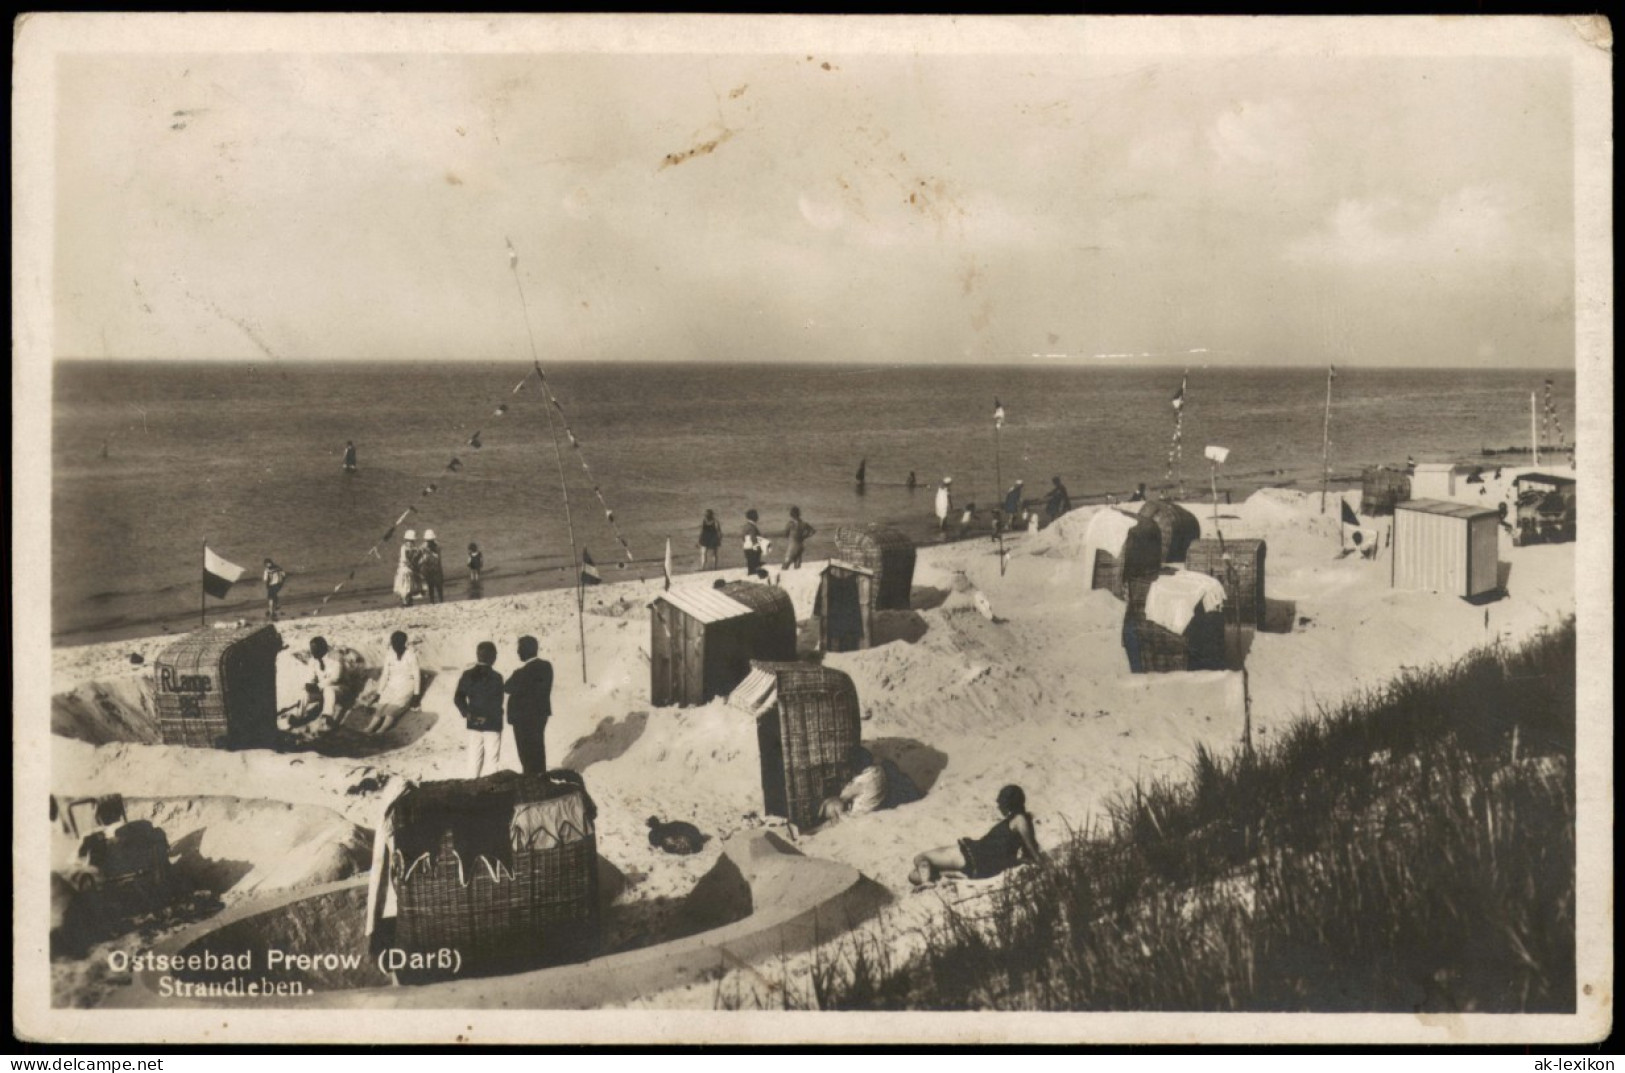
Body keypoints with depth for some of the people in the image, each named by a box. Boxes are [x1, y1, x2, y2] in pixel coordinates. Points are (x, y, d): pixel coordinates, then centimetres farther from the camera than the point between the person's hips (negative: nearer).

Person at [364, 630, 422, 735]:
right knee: (379, 711, -19)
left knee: (392, 711, -28)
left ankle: (380, 733, -43)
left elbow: (416, 675, -3)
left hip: (406, 687, -4)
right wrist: (379, 692, 10)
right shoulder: (389, 656, 9)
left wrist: (416, 694, -8)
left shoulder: (411, 656, -3)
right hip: (391, 686, 4)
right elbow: (385, 675, 14)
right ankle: (367, 732, -34)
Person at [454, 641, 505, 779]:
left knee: (474, 756, 13)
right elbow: (497, 703, -18)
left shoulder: (468, 675, 0)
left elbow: (458, 698, 1)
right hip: (492, 725, -5)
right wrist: (487, 717, -7)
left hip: (473, 723, 5)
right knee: (492, 758, 3)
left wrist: (466, 713, 0)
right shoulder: (496, 677, -16)